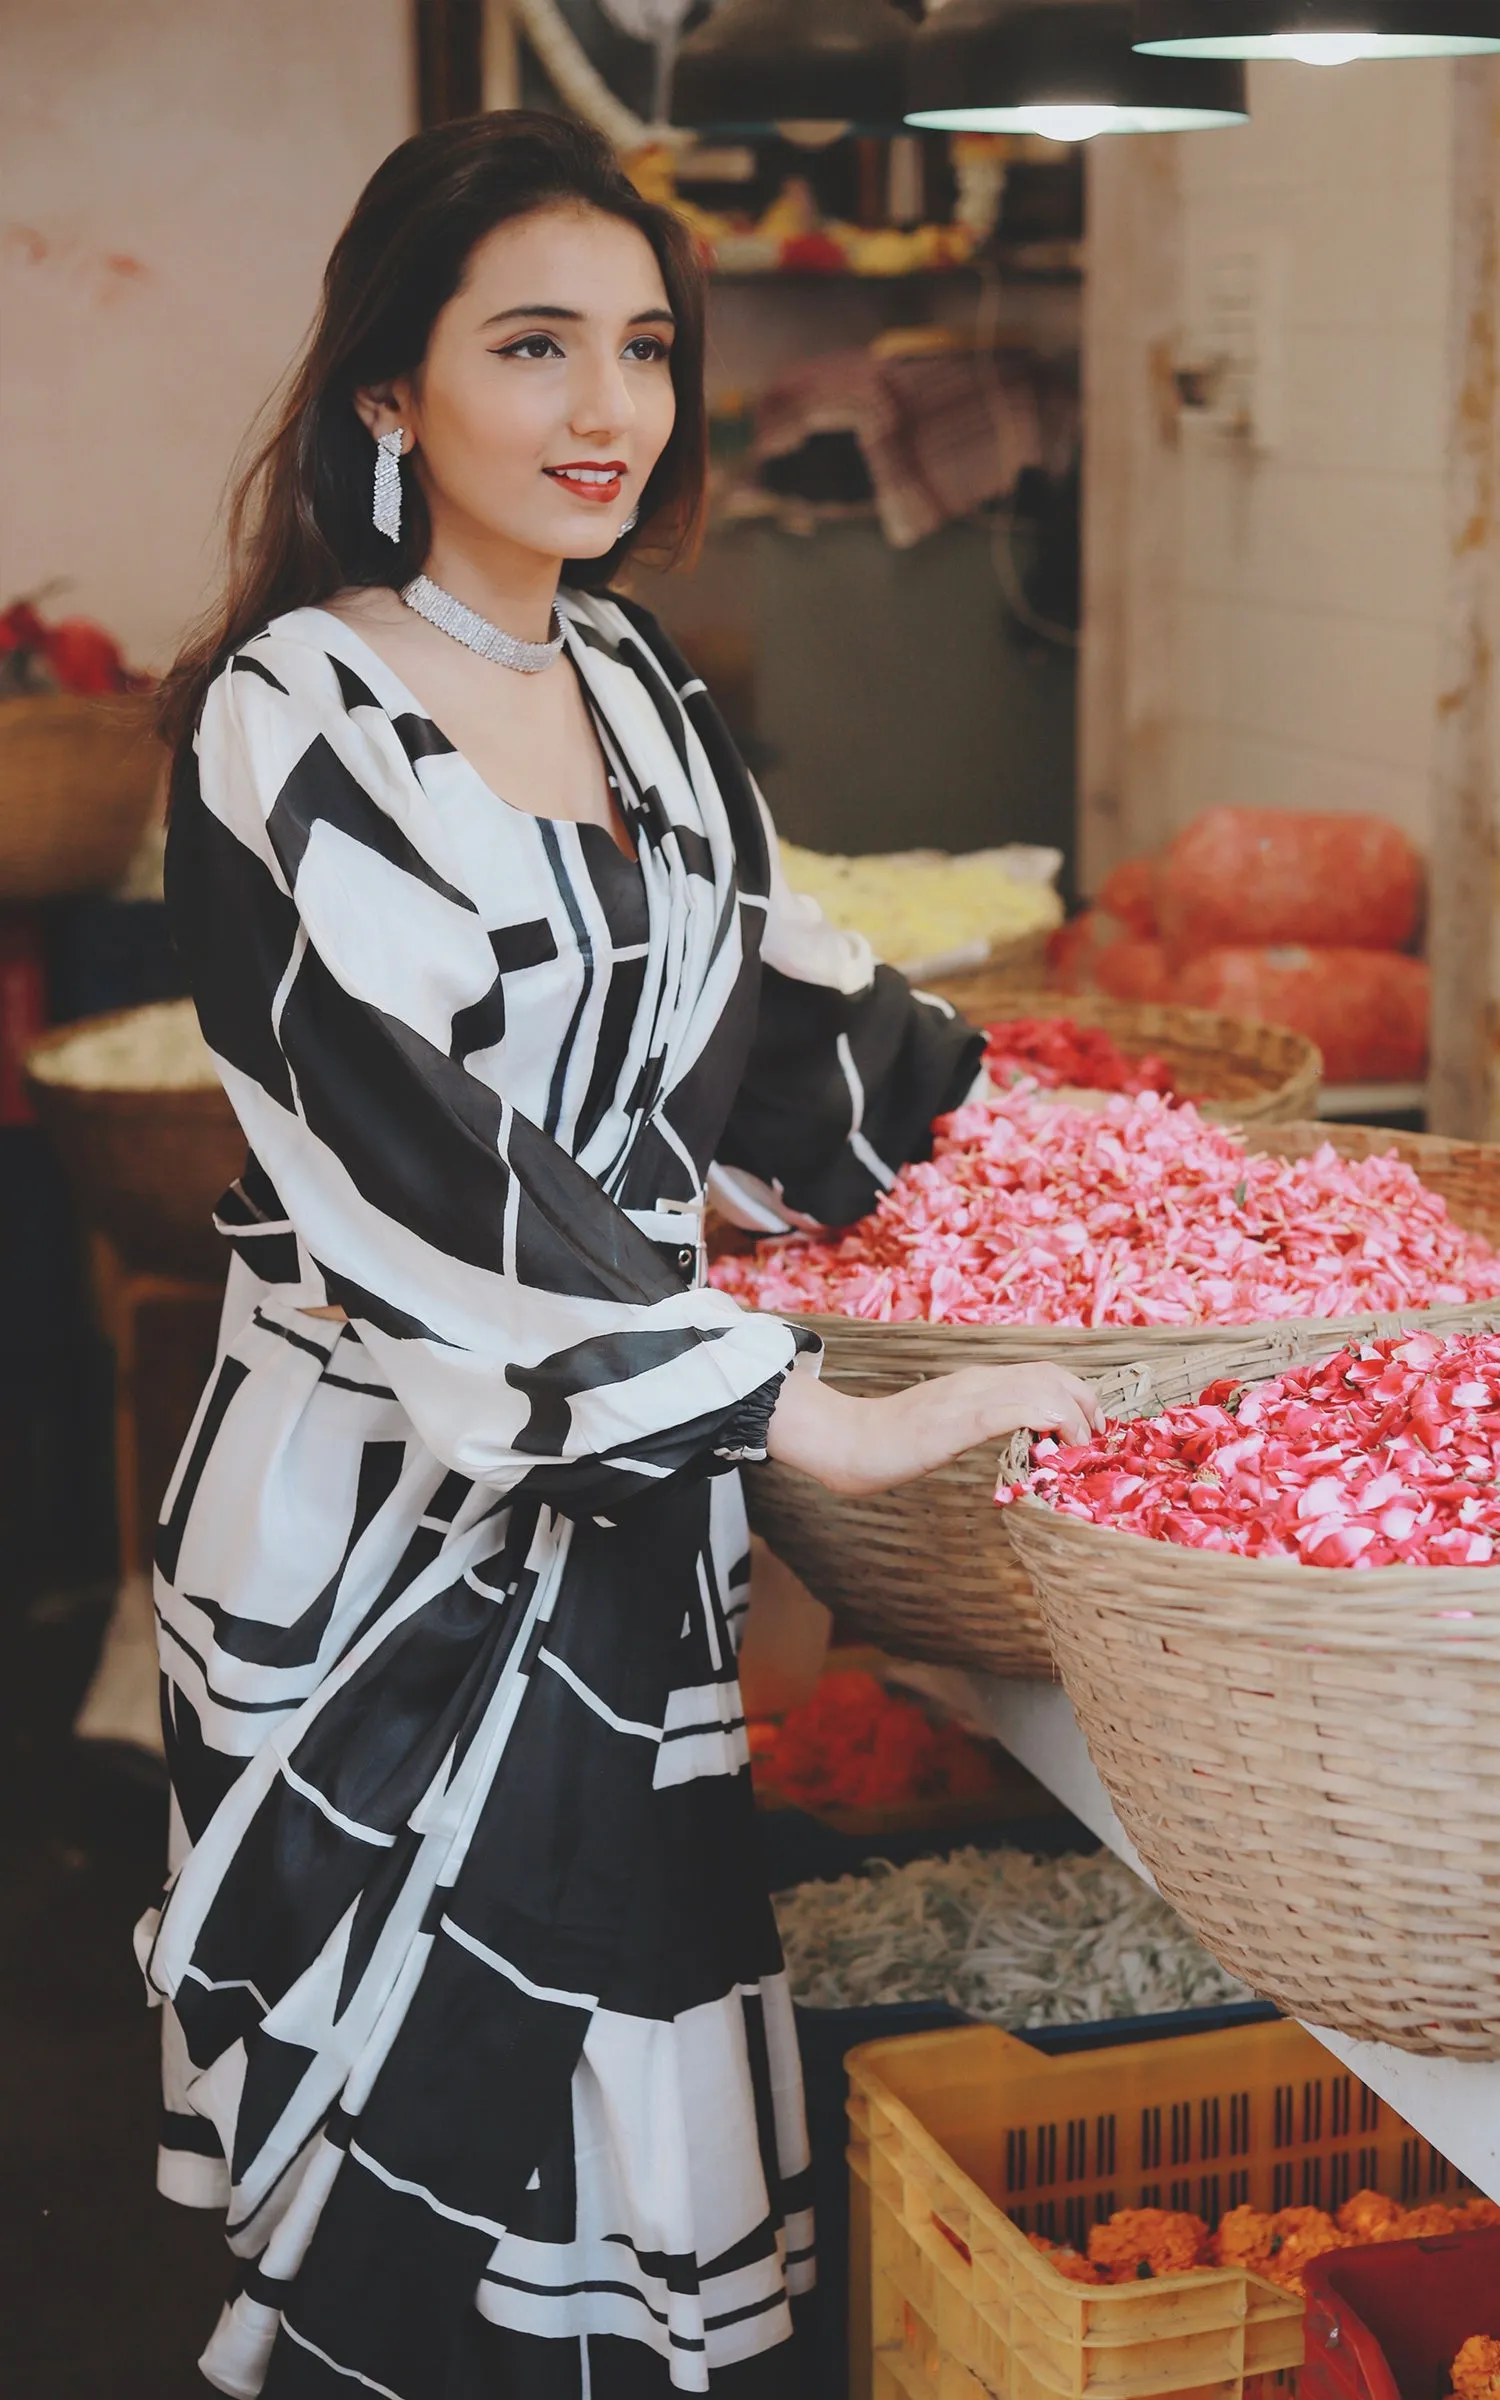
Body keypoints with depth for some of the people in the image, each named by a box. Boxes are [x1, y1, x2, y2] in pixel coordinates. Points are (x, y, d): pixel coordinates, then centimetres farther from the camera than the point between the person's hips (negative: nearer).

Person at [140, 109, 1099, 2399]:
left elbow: (761, 996, 19)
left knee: (632, 2092, 14)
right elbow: (425, 1162, -25)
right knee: (437, 2126, 4)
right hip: (392, 1521, -7)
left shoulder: (627, 668, 8)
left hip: (634, 1504, 7)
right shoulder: (293, 718, -15)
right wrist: (820, 1416, -27)